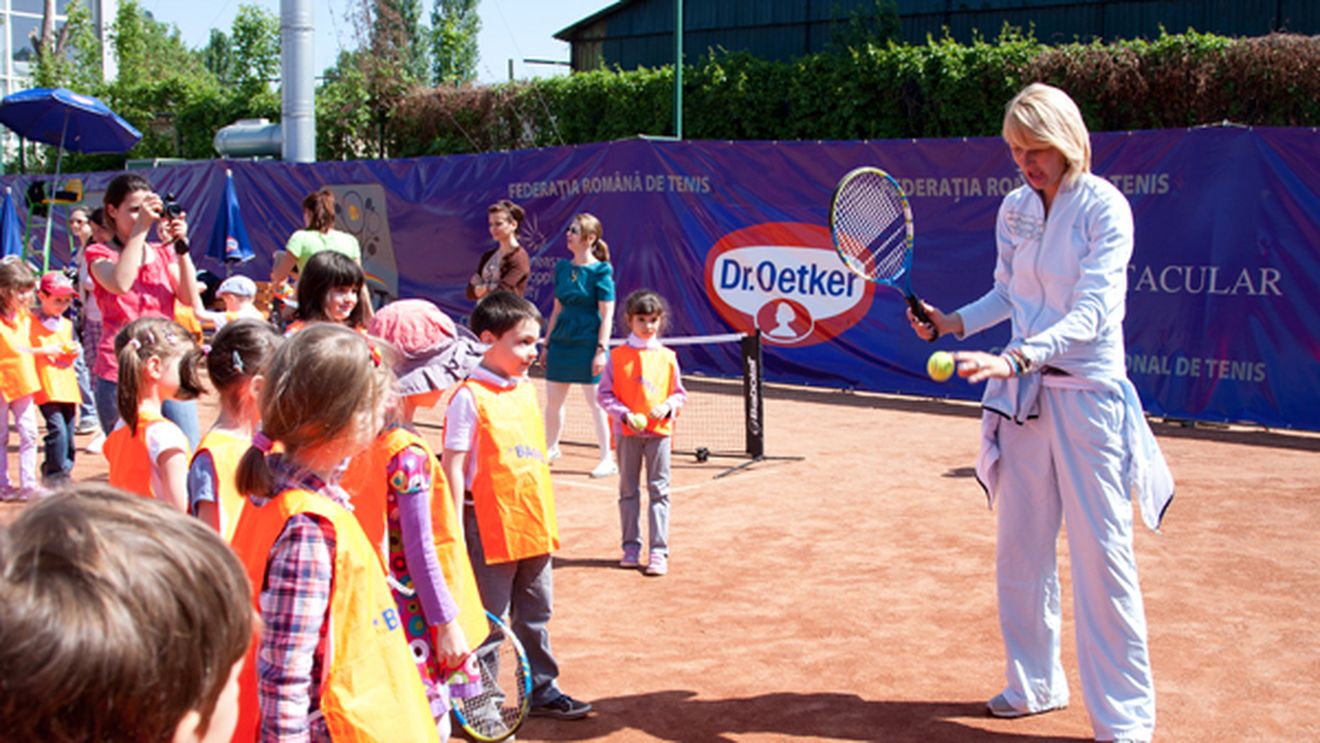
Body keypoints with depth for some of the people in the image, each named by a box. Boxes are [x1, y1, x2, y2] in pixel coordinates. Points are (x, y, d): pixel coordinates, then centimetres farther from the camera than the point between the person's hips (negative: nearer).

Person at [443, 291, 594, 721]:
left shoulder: (527, 391, 9)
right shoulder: (470, 397, -13)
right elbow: (453, 466, -14)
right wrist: (454, 531, -16)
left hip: (533, 524, 7)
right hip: (490, 526, -7)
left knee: (535, 613, 17)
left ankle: (542, 689, 30)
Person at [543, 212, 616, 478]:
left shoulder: (600, 271, -8)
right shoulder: (562, 267, 9)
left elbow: (606, 314, -10)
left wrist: (601, 350, -17)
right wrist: (547, 344, 16)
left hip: (588, 344, -6)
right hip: (561, 341, 6)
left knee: (595, 403, -1)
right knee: (552, 400, 11)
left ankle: (607, 460, 8)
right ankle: (551, 448, 31)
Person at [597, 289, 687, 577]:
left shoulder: (667, 357, 3)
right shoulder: (618, 356, 0)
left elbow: (679, 393, 9)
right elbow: (605, 394, 0)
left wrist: (668, 406, -11)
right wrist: (625, 414, -14)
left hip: (659, 431, 0)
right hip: (627, 432, 0)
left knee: (659, 491, -1)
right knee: (628, 491, 9)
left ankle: (659, 551, 1)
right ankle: (631, 547, 19)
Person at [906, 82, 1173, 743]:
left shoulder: (1105, 208, -13)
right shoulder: (1014, 208, 5)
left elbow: (1091, 312, -23)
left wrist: (1016, 358, -36)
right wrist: (953, 323, 0)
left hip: (1088, 396, -6)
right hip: (1021, 395, 6)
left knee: (1101, 554, -3)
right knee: (1020, 548, 11)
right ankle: (1034, 684, 28)